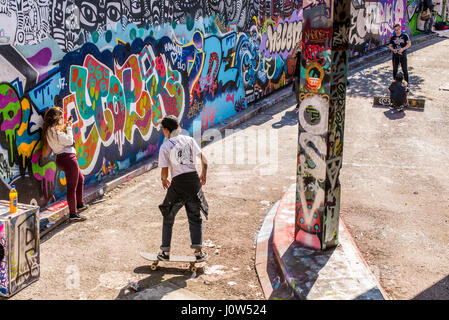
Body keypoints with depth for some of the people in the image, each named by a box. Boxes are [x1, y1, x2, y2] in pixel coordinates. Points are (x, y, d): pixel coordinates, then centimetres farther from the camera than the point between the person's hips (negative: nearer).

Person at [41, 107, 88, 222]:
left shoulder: (50, 130, 13)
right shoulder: (54, 130, -16)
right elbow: (69, 140, -18)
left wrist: (65, 126, 12)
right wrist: (69, 128, -7)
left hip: (62, 158, 11)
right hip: (68, 158, -11)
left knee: (80, 179, 29)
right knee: (72, 187, -5)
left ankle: (80, 205, 40)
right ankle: (73, 214, 1)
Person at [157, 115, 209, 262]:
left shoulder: (165, 147, -5)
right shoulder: (189, 140, 4)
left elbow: (164, 171, -6)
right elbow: (203, 159, 4)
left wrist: (164, 180, 15)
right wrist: (204, 173, 20)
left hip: (178, 184, -3)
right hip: (194, 180, 3)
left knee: (168, 218, 14)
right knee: (195, 218, 13)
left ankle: (165, 252, 18)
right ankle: (198, 251, 8)